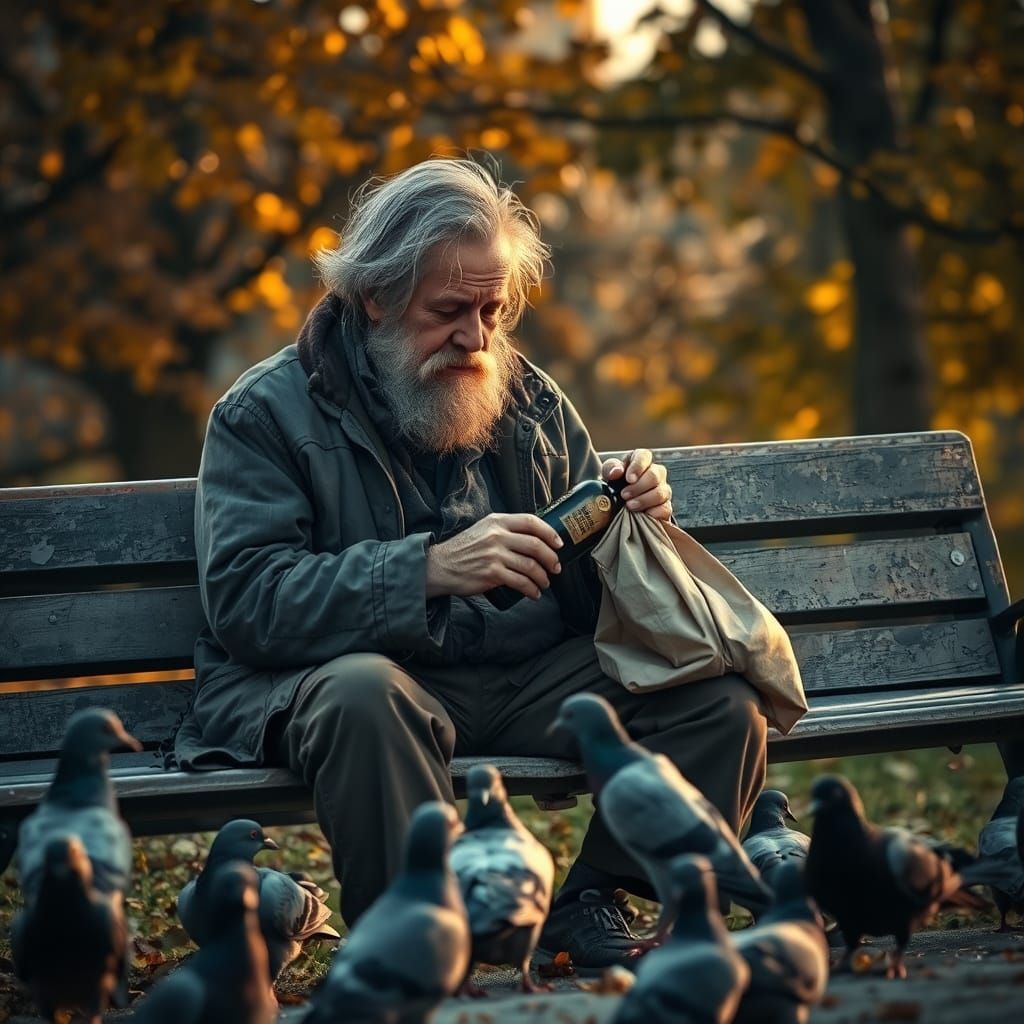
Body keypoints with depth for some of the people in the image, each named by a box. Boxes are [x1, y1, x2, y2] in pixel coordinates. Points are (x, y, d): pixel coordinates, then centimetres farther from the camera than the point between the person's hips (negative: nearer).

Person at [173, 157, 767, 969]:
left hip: (529, 676, 5)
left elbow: (588, 596, 19)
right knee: (364, 696, -39)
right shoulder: (267, 413, 0)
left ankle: (592, 900, -2)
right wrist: (428, 569, -25)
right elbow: (245, 599, -15)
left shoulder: (528, 400, 15)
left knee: (721, 701, -16)